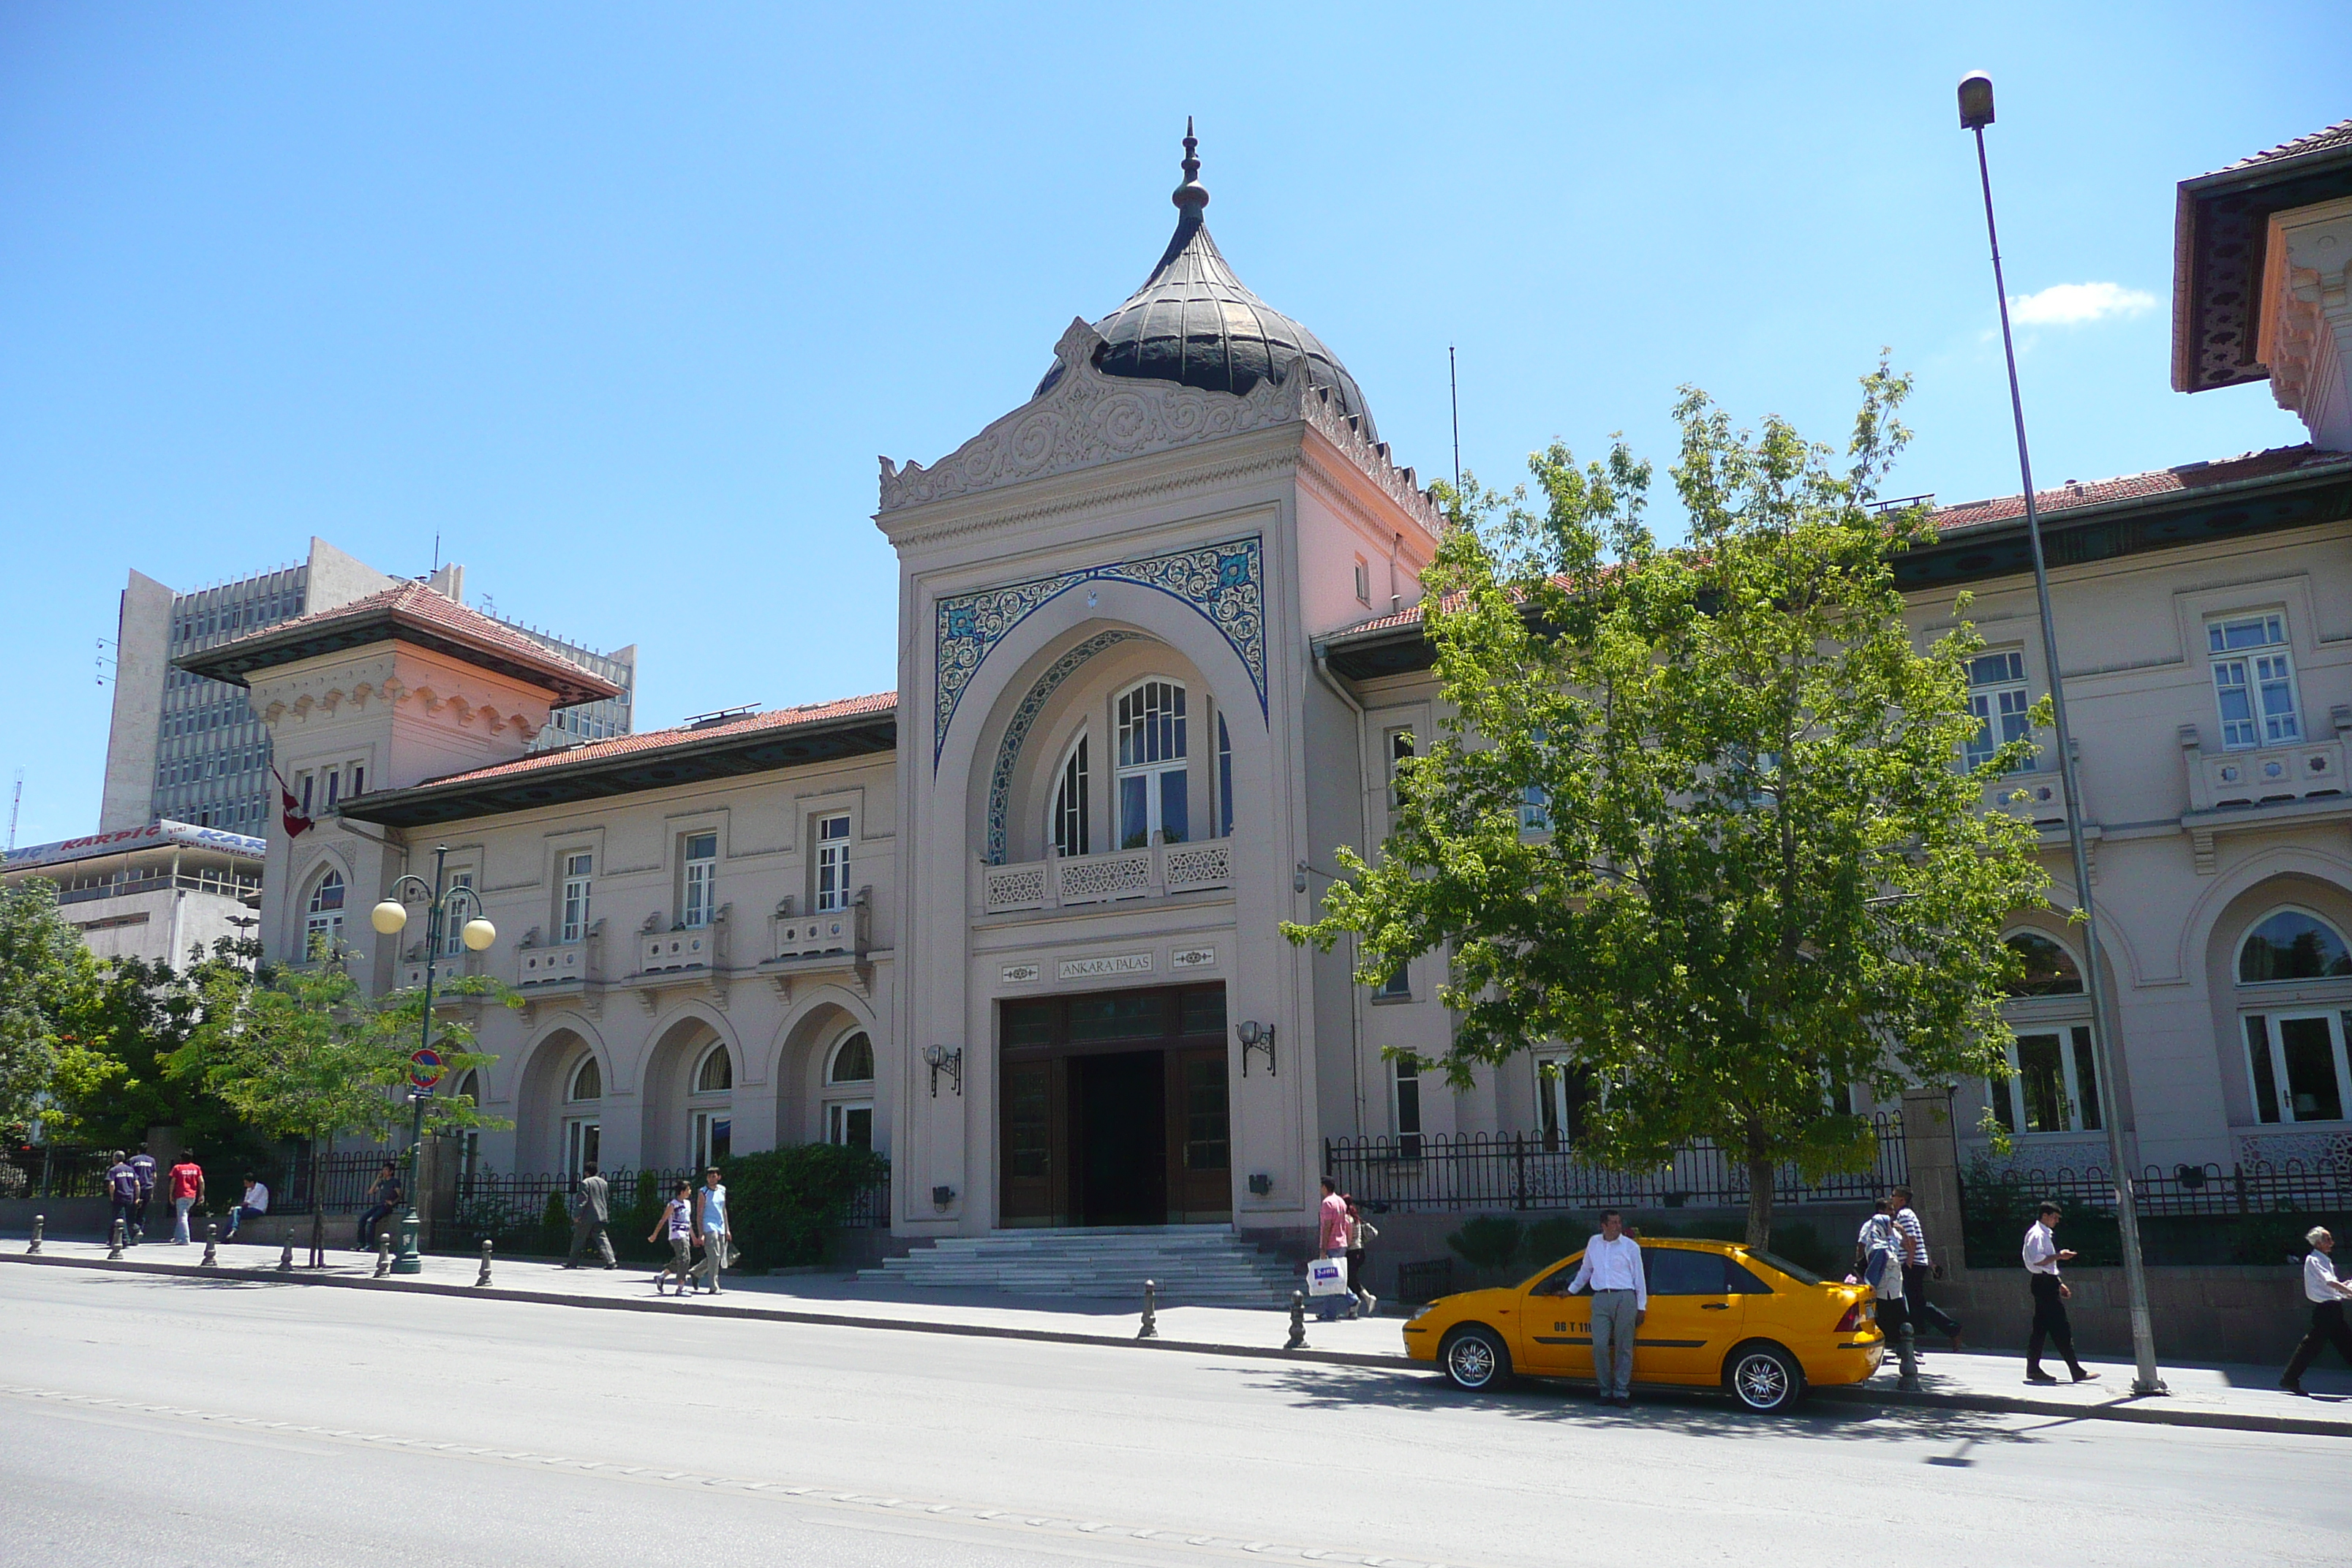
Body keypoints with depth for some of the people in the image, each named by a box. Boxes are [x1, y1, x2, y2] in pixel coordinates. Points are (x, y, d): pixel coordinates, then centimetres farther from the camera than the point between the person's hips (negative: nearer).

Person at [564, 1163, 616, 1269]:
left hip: (587, 1217, -6)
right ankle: (611, 1261, -14)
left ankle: (572, 1262, 16)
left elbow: (582, 1200, -15)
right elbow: (608, 1200, 19)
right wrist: (607, 1215, 24)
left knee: (578, 1240, 7)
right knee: (602, 1239, 0)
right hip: (601, 1217, 6)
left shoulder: (585, 1183, -9)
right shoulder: (604, 1183, 14)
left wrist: (576, 1215, -15)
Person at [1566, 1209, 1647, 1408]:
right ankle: (1605, 1391, 5)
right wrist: (1571, 1290, 31)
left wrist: (1642, 1307, 5)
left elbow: (1639, 1277, 8)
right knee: (1599, 1345, -7)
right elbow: (1585, 1270, 26)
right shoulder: (1594, 1243, 13)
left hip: (1625, 1298, -2)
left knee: (1623, 1348, -1)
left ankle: (1621, 1393, 5)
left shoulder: (1630, 1246, 6)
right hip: (1600, 1299, 2)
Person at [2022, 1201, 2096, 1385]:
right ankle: (2076, 1371, -10)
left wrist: (2059, 1284, 22)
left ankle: (2033, 1369, 12)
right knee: (2060, 1328, -10)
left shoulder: (2045, 1235, 21)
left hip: (2048, 1282, 11)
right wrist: (2059, 1256, -16)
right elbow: (2038, 1260, -21)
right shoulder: (2037, 1234, -12)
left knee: (2041, 1327, 10)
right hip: (2043, 1282, -11)